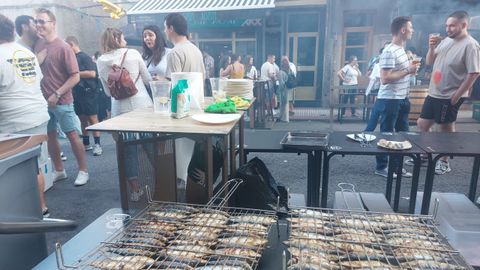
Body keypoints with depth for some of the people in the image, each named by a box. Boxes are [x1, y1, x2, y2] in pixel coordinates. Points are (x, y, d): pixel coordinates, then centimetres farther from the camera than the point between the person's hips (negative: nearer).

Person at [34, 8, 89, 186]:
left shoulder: (63, 47, -10)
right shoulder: (37, 45, 5)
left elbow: (75, 77, -12)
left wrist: (57, 94, -16)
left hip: (61, 101, -6)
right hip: (43, 101, 6)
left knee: (72, 136, 0)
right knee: (50, 136, 12)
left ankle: (83, 171, 13)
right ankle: (59, 171, 26)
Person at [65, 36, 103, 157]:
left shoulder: (85, 57, -7)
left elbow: (92, 73, -19)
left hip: (88, 93, -8)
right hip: (77, 93, 8)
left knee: (92, 119, -5)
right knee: (83, 119, 11)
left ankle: (97, 144, 0)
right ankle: (86, 144, 19)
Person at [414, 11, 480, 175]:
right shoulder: (445, 41, 7)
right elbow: (429, 62, 13)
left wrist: (457, 95, -16)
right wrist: (432, 47, -5)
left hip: (449, 97, -7)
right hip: (433, 93, 7)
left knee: (446, 128, 5)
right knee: (422, 124, 13)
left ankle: (444, 162, 21)